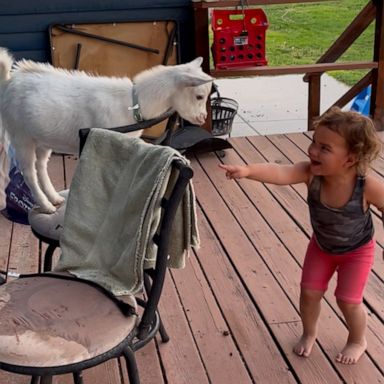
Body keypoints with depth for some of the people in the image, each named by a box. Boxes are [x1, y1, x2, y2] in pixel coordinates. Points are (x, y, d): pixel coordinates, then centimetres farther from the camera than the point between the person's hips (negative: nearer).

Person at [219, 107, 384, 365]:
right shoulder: (311, 172, -34)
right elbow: (280, 173, -52)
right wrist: (248, 170, -71)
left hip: (357, 250, -3)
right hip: (321, 245, 3)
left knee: (348, 300, 1)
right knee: (309, 292, 6)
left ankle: (358, 340, 34)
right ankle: (309, 333, 38)